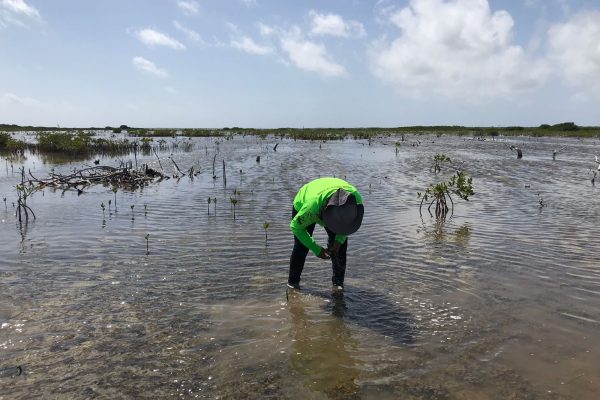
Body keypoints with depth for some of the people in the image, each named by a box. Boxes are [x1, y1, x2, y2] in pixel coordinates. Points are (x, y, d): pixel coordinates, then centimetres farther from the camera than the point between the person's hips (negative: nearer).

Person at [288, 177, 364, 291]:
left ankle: (338, 282, 5)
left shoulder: (355, 197, -35)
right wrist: (316, 249, -30)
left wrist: (339, 240, -25)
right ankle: (293, 282, 7)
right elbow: (295, 226, -29)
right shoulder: (313, 204, -48)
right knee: (301, 247, -12)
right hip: (302, 205, -3)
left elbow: (348, 220, -10)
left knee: (341, 244, -9)